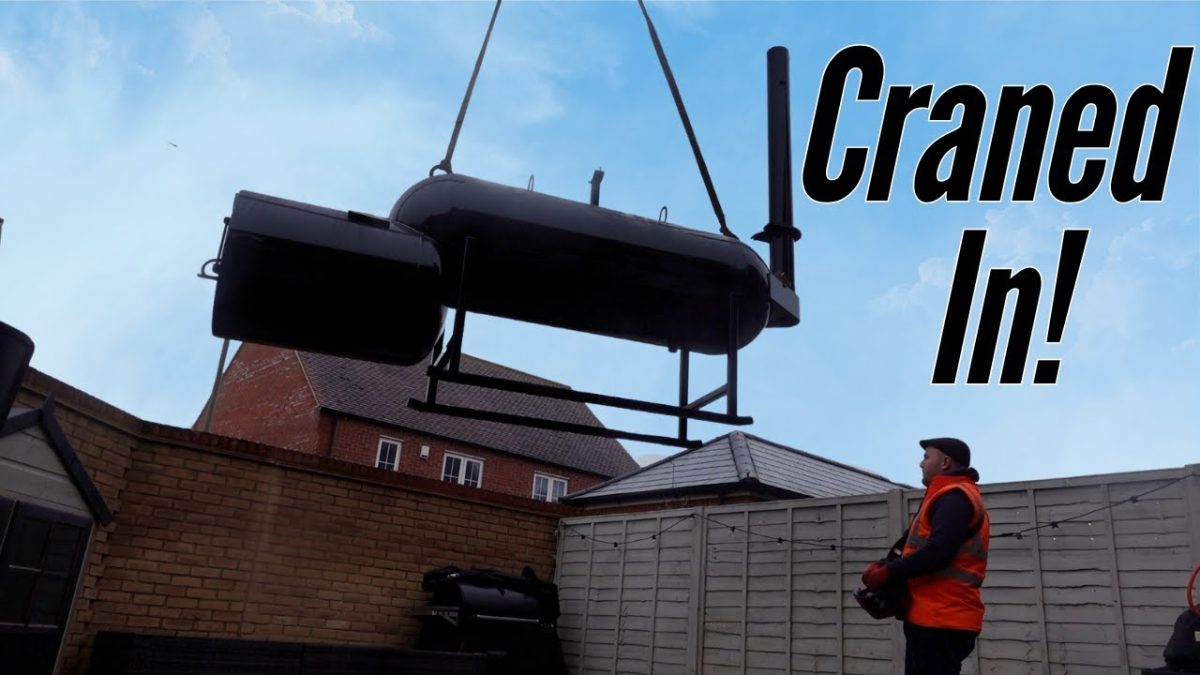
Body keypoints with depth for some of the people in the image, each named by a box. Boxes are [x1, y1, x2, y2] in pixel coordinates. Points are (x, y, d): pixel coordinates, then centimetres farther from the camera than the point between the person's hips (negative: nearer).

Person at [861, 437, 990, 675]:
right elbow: (924, 550, 21)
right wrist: (887, 566, 7)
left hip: (940, 620, -10)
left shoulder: (954, 497, -9)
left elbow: (937, 552, -22)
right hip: (940, 618, 10)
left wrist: (886, 573, -16)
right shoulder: (953, 497, 24)